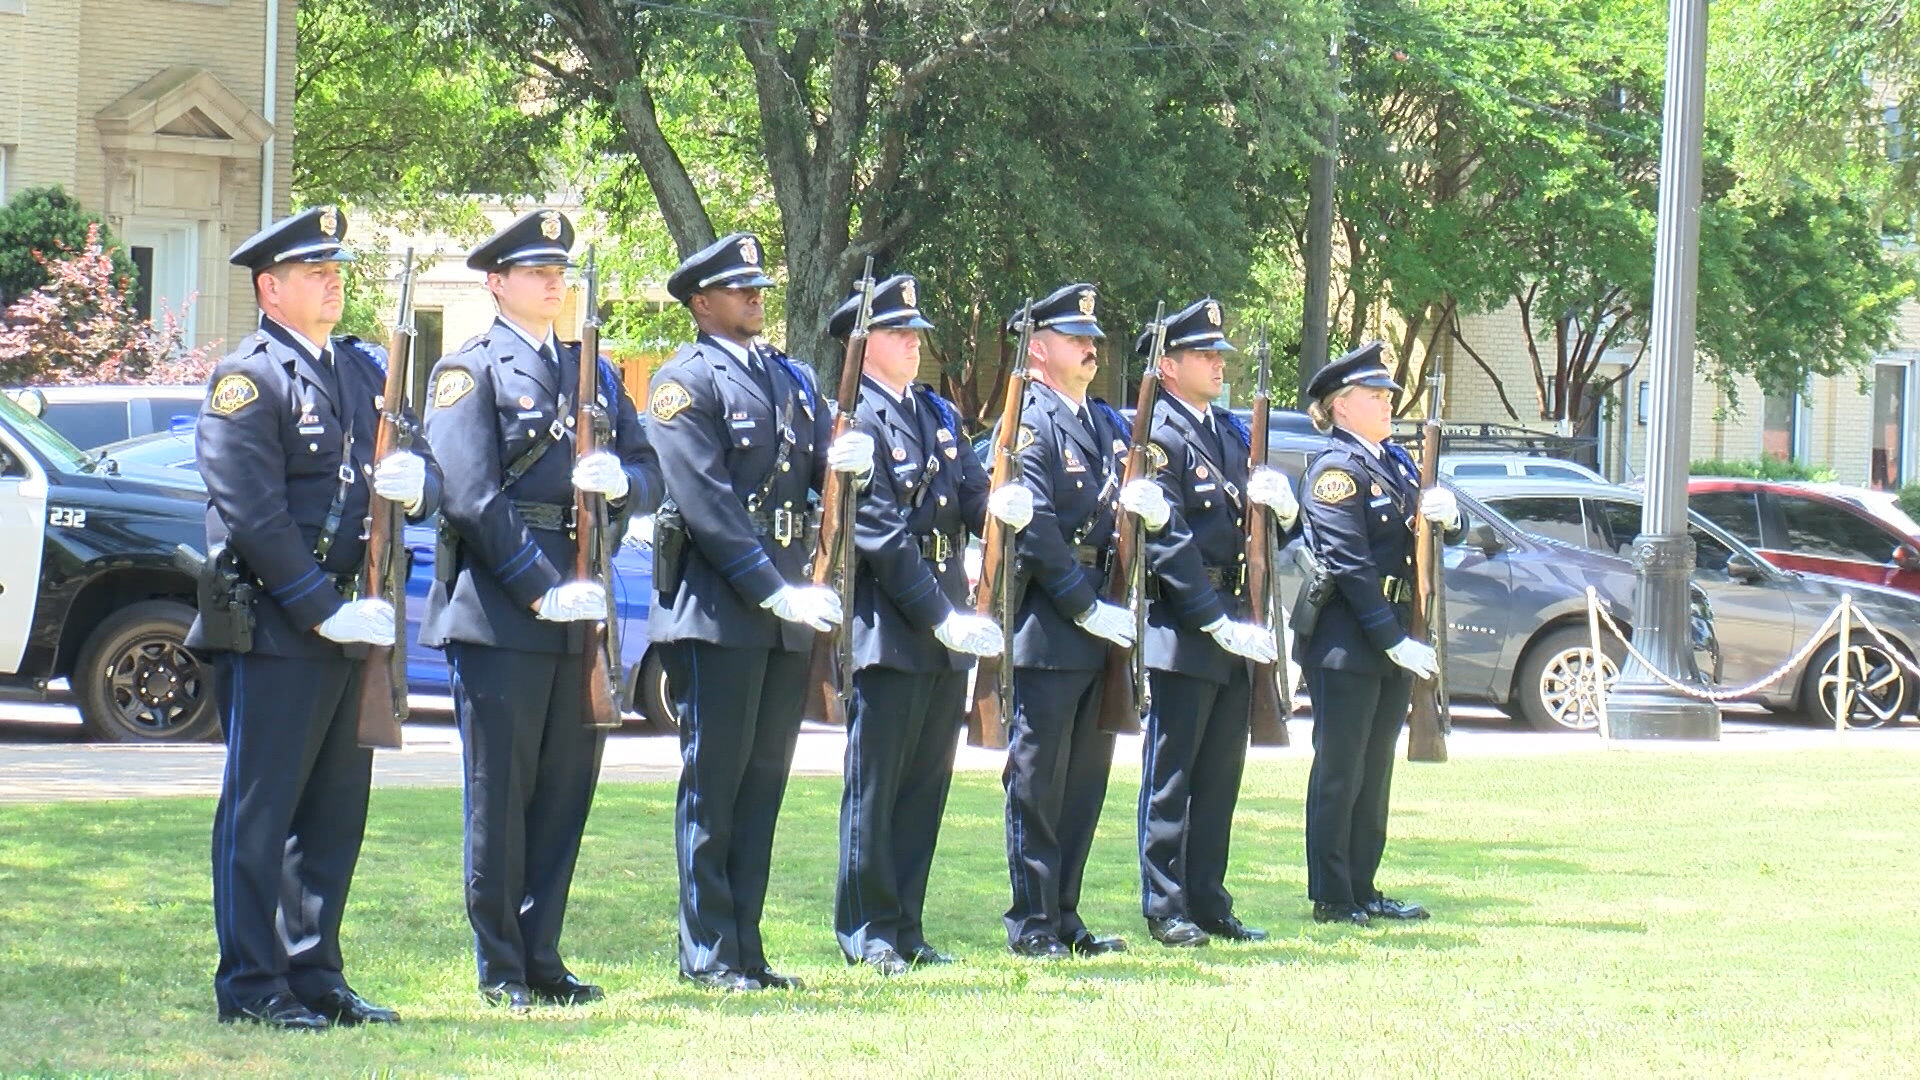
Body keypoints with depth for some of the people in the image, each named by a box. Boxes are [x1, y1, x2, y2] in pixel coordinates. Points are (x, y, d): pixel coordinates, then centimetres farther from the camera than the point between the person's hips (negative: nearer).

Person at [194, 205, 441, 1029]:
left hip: (352, 625, 8)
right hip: (273, 628, -8)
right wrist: (325, 612, -17)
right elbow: (253, 514, -15)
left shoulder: (362, 369, 16)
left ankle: (314, 975, 18)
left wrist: (416, 481, -8)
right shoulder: (246, 380, -8)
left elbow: (427, 479, 17)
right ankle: (251, 985, 0)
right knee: (260, 811, -3)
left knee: (336, 811, 10)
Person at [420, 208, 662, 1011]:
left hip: (582, 609, 6)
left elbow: (650, 476, 16)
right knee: (500, 795, -2)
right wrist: (542, 590, -17)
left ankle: (542, 957, 16)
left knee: (567, 789, 8)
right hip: (499, 613, -6)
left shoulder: (592, 371, 19)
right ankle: (501, 969, 4)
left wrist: (621, 480, -8)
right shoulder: (469, 372, -2)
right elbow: (470, 497, -11)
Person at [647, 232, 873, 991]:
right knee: (713, 779, -3)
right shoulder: (686, 382, -5)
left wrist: (847, 463, -9)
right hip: (716, 610, -7)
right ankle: (708, 954, 1)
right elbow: (708, 505, -13)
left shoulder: (790, 378, 18)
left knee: (764, 779, 8)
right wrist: (776, 592, -17)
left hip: (789, 609, 7)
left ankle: (745, 947, 13)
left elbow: (820, 473, 16)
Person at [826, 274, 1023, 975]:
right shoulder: (856, 420, -10)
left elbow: (969, 496, 12)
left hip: (947, 625, 8)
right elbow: (881, 536, -15)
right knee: (876, 783, -2)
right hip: (889, 625, -8)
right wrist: (942, 618, -19)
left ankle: (904, 927, 17)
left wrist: (999, 504, -13)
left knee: (927, 781, 10)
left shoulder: (936, 413, 16)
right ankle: (867, 931, 3)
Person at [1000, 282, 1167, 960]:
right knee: (1038, 782, -3)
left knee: (1086, 779, 10)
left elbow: (1136, 517, 18)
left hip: (1101, 629, 8)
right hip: (1047, 631, -8)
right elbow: (1035, 531, -16)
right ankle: (1031, 924, 1)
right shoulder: (1030, 425, -8)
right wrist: (1087, 608, -17)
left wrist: (1150, 508, -6)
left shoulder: (1107, 424, 18)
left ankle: (1065, 916, 16)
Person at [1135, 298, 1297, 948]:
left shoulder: (1231, 432, 17)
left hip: (1233, 631, 8)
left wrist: (1280, 504, -3)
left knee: (1220, 775, 11)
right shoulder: (1158, 438, -10)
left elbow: (1266, 527, 20)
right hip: (1181, 630, -8)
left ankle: (1209, 903, 17)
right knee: (1171, 776, -2)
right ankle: (1166, 909, 2)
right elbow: (1169, 546, -16)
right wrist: (1220, 623, -19)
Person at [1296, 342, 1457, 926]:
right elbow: (1351, 565, -18)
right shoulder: (1336, 469, -12)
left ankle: (1362, 890, 19)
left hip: (1393, 635, 9)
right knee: (1340, 770, -3)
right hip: (1345, 639, -9)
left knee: (1375, 769, 13)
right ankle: (1331, 898, 2)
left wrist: (1444, 512, -6)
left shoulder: (1395, 462, 15)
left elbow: (1426, 524, 19)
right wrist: (1393, 640, -20)